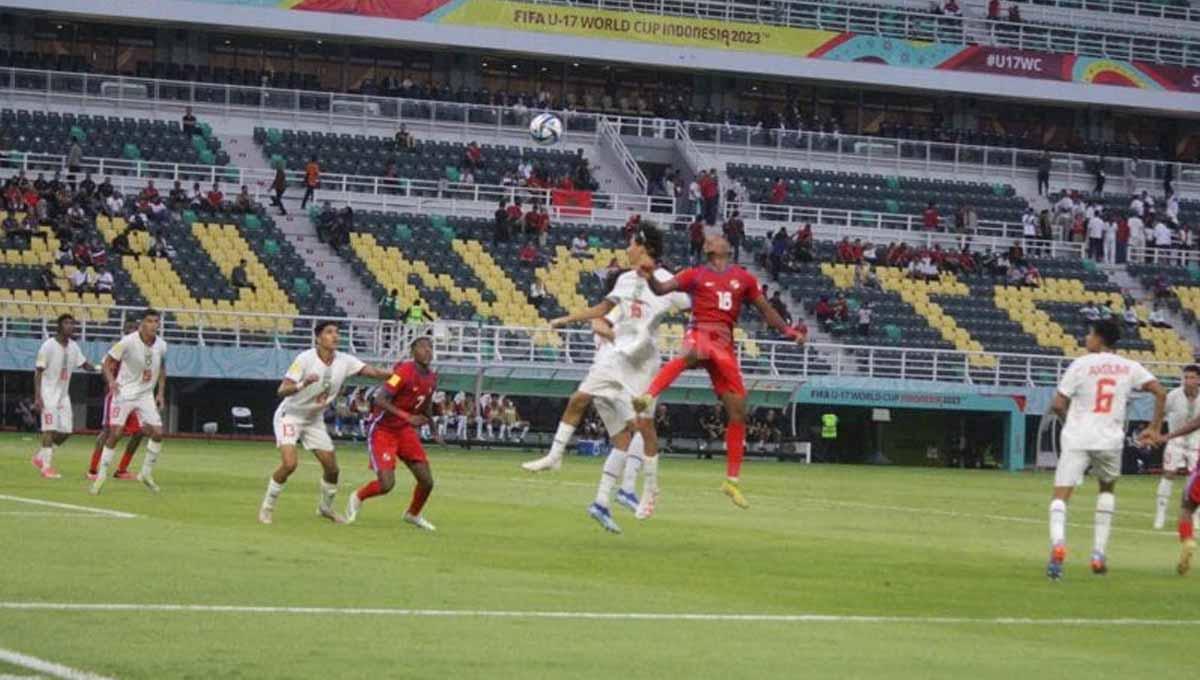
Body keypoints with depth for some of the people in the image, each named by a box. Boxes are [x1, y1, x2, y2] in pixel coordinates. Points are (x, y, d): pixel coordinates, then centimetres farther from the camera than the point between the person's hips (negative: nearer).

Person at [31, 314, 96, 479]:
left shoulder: (73, 347, 6)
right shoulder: (48, 346, -13)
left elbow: (85, 364, 13)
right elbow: (38, 372, -13)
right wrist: (37, 396, -19)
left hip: (63, 394, 7)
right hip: (48, 393, -7)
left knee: (66, 431, 4)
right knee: (50, 428, -12)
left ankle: (40, 457, 20)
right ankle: (47, 466, -7)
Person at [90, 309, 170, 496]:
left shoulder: (161, 345, -1)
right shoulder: (128, 342, -16)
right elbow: (108, 361, -11)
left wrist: (160, 393, 9)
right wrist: (111, 380, -28)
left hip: (146, 396, 4)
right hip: (124, 394, -4)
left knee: (157, 433, -6)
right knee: (115, 433, -9)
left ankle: (146, 473, 12)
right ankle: (101, 475, 1)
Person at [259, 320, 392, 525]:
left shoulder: (344, 361, -9)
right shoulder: (305, 359, -24)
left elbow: (372, 372, -15)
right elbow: (281, 391, -28)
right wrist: (302, 385, -48)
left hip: (315, 420, 6)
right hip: (290, 416, -6)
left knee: (332, 467, 4)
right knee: (289, 463, -23)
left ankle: (326, 507, 30)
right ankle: (267, 506, -4)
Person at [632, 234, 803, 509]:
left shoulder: (744, 279, 17)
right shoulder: (696, 275, 10)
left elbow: (765, 309, 21)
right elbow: (662, 289, 0)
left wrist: (787, 330, 7)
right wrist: (649, 278, -21)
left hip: (725, 344, 4)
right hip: (700, 333, -4)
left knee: (737, 410, 0)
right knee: (693, 355, -44)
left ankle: (732, 480, 9)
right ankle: (648, 397, -57)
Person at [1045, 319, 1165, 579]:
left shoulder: (1080, 364, 0)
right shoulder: (1129, 367, 7)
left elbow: (1058, 404, -2)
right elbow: (1160, 393, -1)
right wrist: (1155, 428, 7)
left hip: (1077, 439, -3)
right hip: (1110, 439, 3)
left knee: (1061, 495, -4)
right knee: (1107, 488, 27)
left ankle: (1058, 542, -34)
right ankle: (1099, 553, 18)